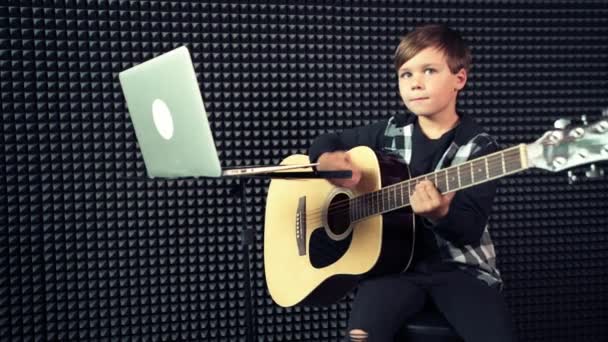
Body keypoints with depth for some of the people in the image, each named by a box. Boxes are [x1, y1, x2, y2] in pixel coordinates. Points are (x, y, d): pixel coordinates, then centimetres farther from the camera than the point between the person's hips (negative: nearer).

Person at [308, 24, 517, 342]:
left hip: (459, 266, -1)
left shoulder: (479, 147, -4)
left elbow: (471, 230, -10)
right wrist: (326, 159, -8)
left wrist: (441, 213, -32)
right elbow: (325, 141, 16)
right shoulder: (390, 132, 6)